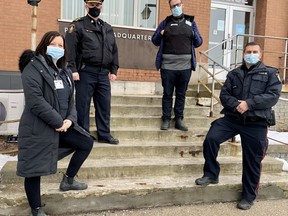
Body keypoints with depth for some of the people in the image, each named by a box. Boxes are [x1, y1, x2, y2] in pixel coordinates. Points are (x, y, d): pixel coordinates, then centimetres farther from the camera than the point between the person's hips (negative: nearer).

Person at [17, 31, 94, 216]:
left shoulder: (65, 72, 14)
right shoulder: (33, 68, -11)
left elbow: (70, 100, 13)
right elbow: (35, 101, -22)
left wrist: (70, 119, -7)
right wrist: (57, 121, -19)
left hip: (62, 125, 8)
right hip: (37, 128, -7)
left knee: (87, 143, 11)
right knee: (34, 169, 2)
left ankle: (68, 180, 24)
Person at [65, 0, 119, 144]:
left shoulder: (107, 28, 18)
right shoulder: (78, 25, 1)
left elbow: (114, 50, 20)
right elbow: (70, 48, -9)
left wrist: (113, 70, 12)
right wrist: (72, 69, -17)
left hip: (103, 73, 5)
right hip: (85, 72, -5)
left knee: (104, 105, 8)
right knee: (83, 105, 1)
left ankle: (104, 135, 19)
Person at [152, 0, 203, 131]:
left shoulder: (190, 22, 11)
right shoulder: (165, 22, 8)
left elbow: (199, 43, 12)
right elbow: (155, 41, 11)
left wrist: (194, 34, -8)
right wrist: (160, 34, -9)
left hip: (185, 66, 1)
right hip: (168, 65, -1)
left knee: (181, 94, 9)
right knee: (167, 94, 5)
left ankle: (179, 120, 18)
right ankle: (166, 120, 13)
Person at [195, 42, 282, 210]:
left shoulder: (270, 73, 6)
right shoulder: (234, 74, 15)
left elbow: (273, 96, -8)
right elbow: (224, 94, 5)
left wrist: (249, 103, -19)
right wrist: (236, 104, -16)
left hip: (256, 123, -2)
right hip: (232, 118, 3)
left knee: (252, 161, 4)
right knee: (210, 139, -16)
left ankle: (249, 196, 22)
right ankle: (211, 174, 6)